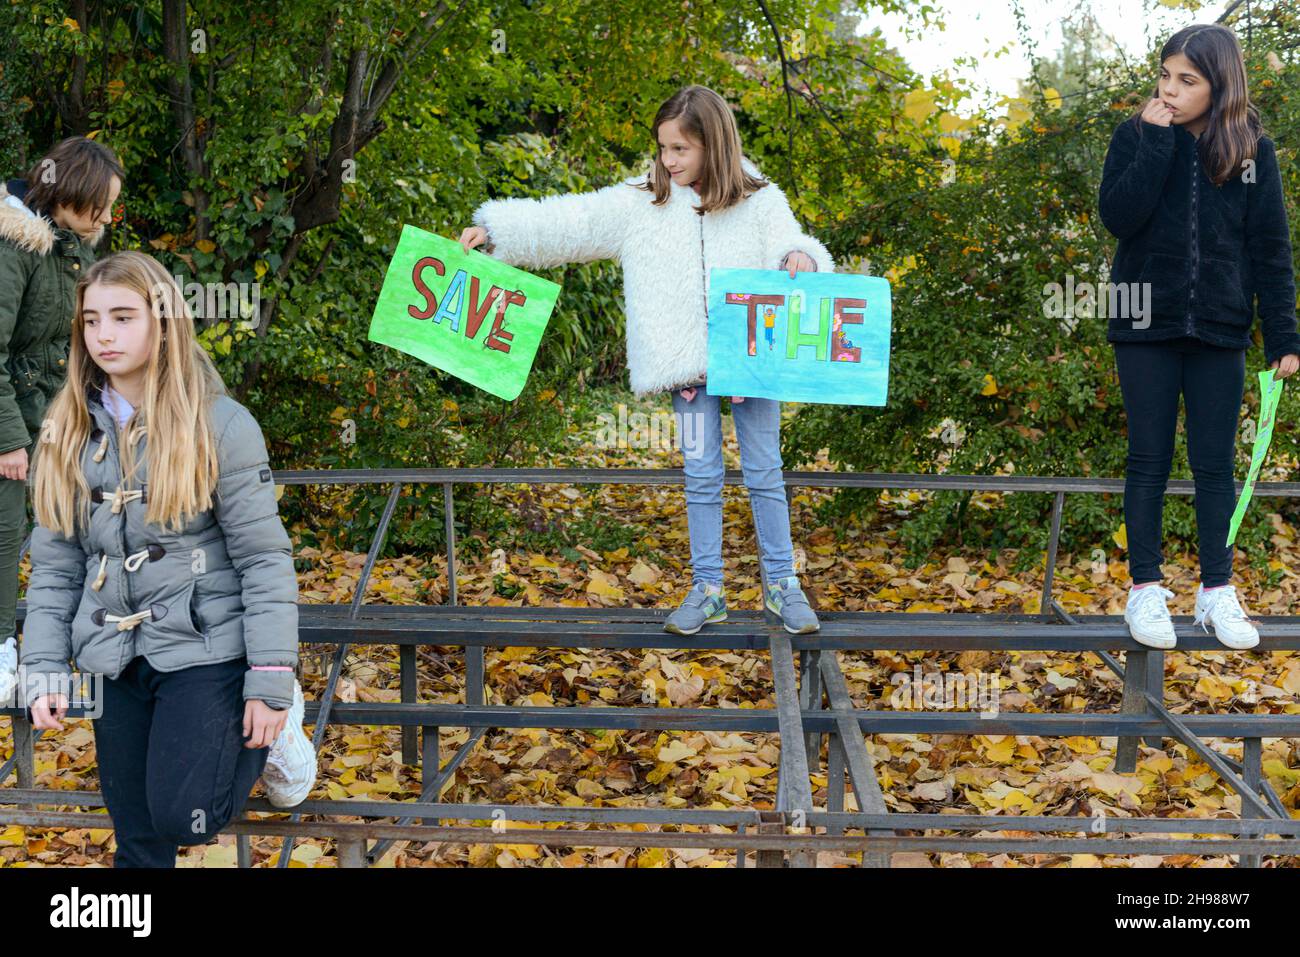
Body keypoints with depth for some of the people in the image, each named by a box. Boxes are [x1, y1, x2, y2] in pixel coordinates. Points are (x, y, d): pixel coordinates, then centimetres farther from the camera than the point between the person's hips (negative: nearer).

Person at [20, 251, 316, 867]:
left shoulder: (220, 425, -9)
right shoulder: (67, 434, 5)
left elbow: (264, 558, -10)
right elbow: (54, 567, 8)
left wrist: (271, 683, -13)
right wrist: (44, 670, 0)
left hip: (204, 652, -4)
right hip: (113, 663, 5)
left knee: (181, 819, -14)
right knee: (138, 839, 7)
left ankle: (272, 727, 12)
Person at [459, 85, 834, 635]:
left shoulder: (760, 202, 1)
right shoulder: (641, 202, 3)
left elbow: (788, 245, -4)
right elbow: (567, 222, 1)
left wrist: (801, 259, -28)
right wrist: (493, 229, -3)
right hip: (686, 363, 1)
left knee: (764, 472, 6)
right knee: (701, 476, 6)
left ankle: (781, 585, 16)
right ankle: (707, 589, 15)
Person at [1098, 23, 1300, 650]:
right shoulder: (1136, 136, -1)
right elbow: (1118, 216, -15)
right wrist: (1157, 141, -18)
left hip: (1219, 333, 1)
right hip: (1147, 327, -1)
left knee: (1215, 464, 5)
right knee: (1149, 461, 4)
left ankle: (1217, 592, 13)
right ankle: (1145, 590, 11)